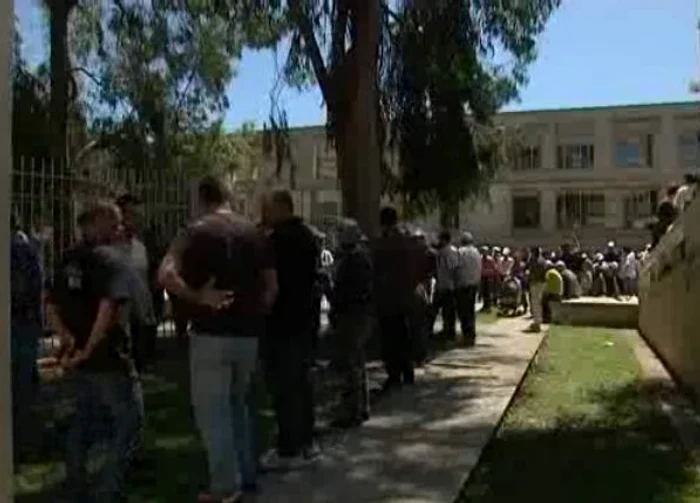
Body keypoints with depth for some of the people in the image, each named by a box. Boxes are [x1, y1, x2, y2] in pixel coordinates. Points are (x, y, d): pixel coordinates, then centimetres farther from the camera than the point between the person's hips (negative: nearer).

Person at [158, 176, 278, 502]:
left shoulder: (197, 231, -7)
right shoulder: (253, 232, 8)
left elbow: (165, 275, -20)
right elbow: (272, 285, 8)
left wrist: (197, 298, -14)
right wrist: (256, 314, 13)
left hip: (211, 333, -5)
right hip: (248, 333, 5)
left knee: (212, 409, 5)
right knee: (240, 403, 20)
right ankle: (247, 474, 27)